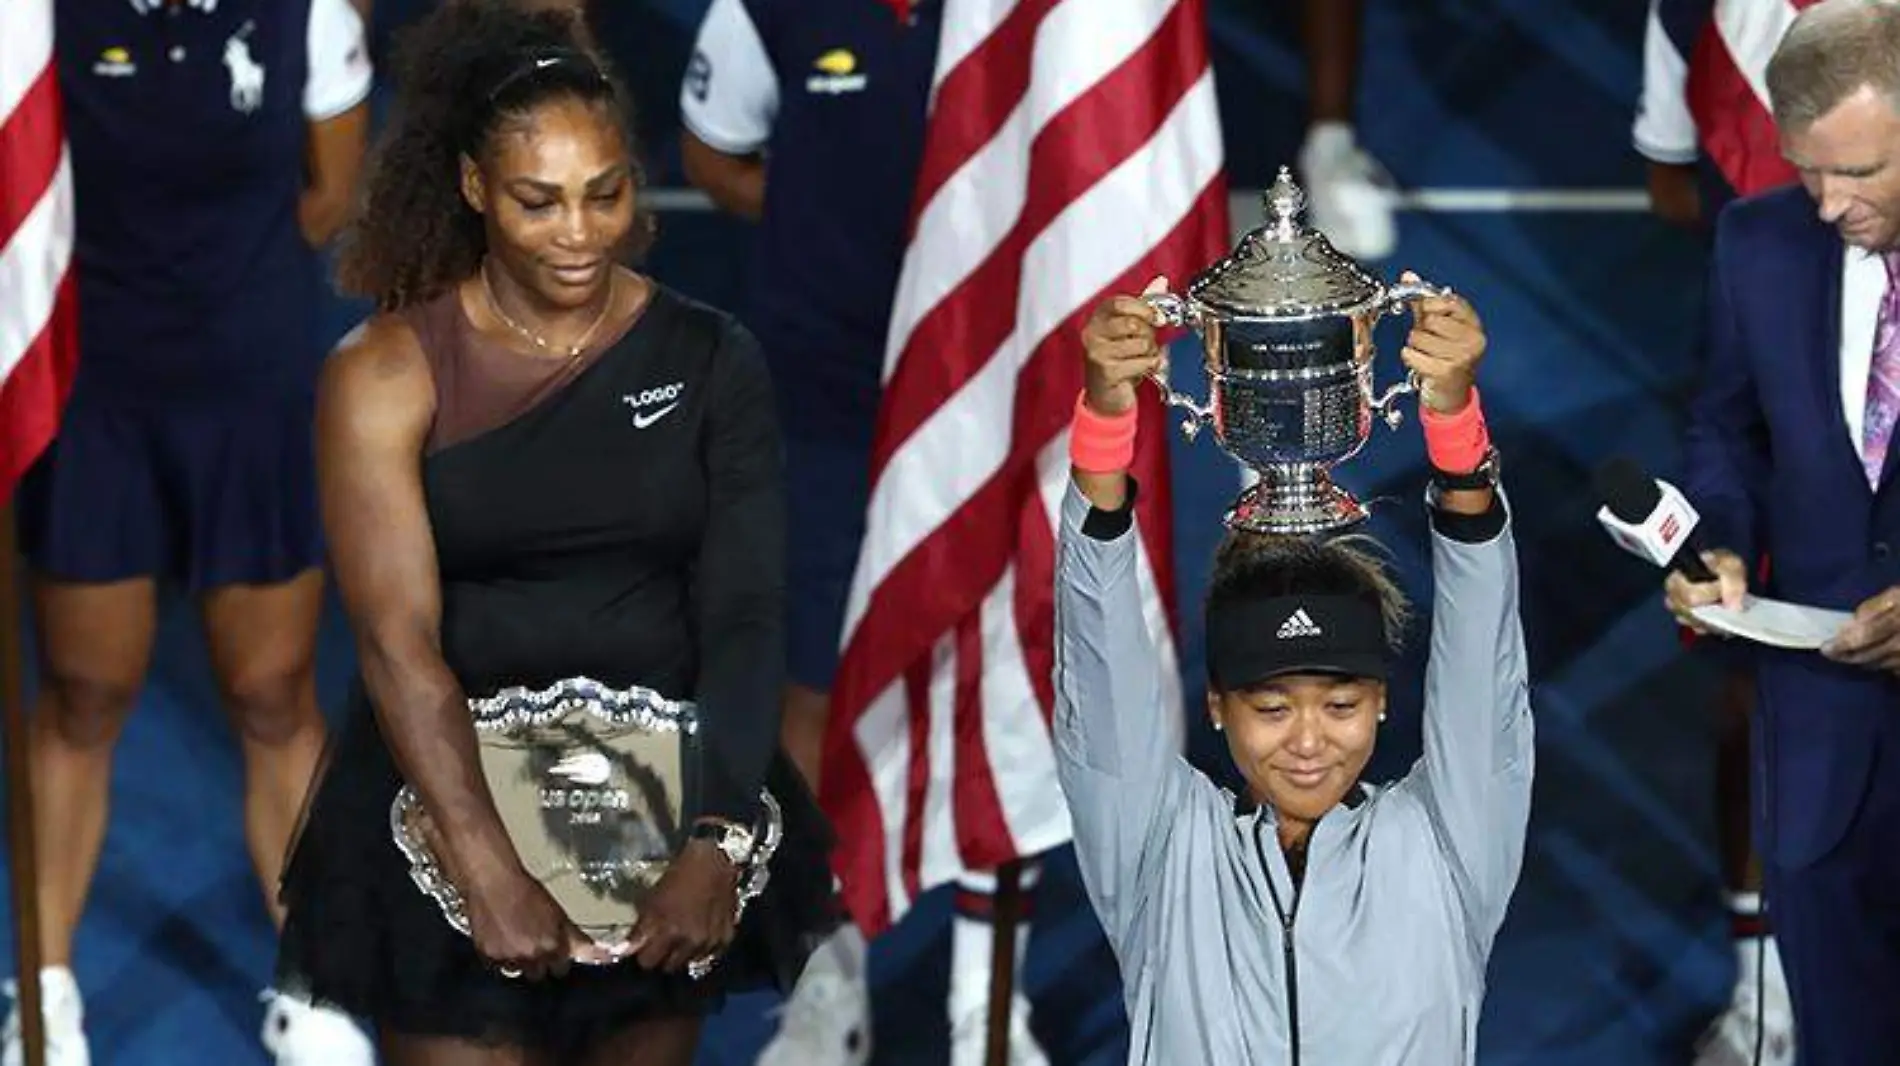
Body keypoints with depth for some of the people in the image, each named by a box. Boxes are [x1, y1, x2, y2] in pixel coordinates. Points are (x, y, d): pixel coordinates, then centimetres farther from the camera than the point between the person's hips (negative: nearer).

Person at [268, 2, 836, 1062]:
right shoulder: (390, 374, -7)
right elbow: (397, 638, -17)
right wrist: (492, 871, -29)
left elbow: (746, 615, -8)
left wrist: (719, 843, -23)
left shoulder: (709, 361, 0)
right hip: (454, 799, -2)